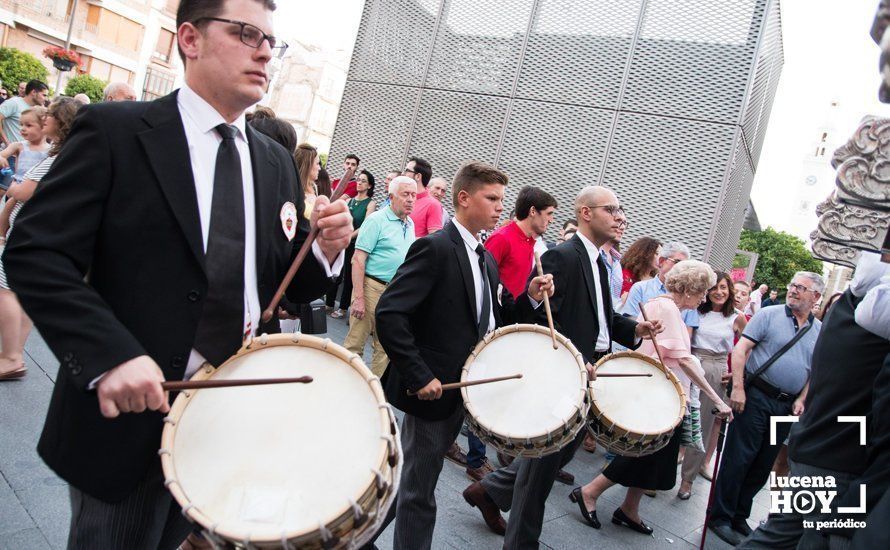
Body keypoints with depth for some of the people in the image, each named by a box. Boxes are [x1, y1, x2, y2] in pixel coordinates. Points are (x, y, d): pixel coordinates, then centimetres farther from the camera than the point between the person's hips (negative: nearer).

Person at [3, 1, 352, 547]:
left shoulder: (277, 163, 7)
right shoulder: (115, 130, -8)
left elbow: (292, 283, 10)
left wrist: (325, 250, -12)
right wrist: (112, 355, -27)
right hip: (132, 413, -4)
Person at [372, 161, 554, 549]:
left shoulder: (486, 260, 11)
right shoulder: (435, 248, -17)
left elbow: (491, 322, 14)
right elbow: (389, 314, -24)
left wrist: (528, 298, -2)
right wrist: (419, 377, -23)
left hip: (460, 388, 8)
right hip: (431, 388, -8)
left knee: (420, 484, 21)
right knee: (419, 492, 5)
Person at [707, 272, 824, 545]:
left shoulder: (820, 331, 10)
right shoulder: (769, 314, -4)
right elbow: (740, 349, -10)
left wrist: (801, 400, 2)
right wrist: (738, 388, -18)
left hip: (787, 407, 5)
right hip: (756, 397, -5)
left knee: (762, 465, 12)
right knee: (738, 459, -3)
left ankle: (739, 516, 25)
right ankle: (720, 517, 8)